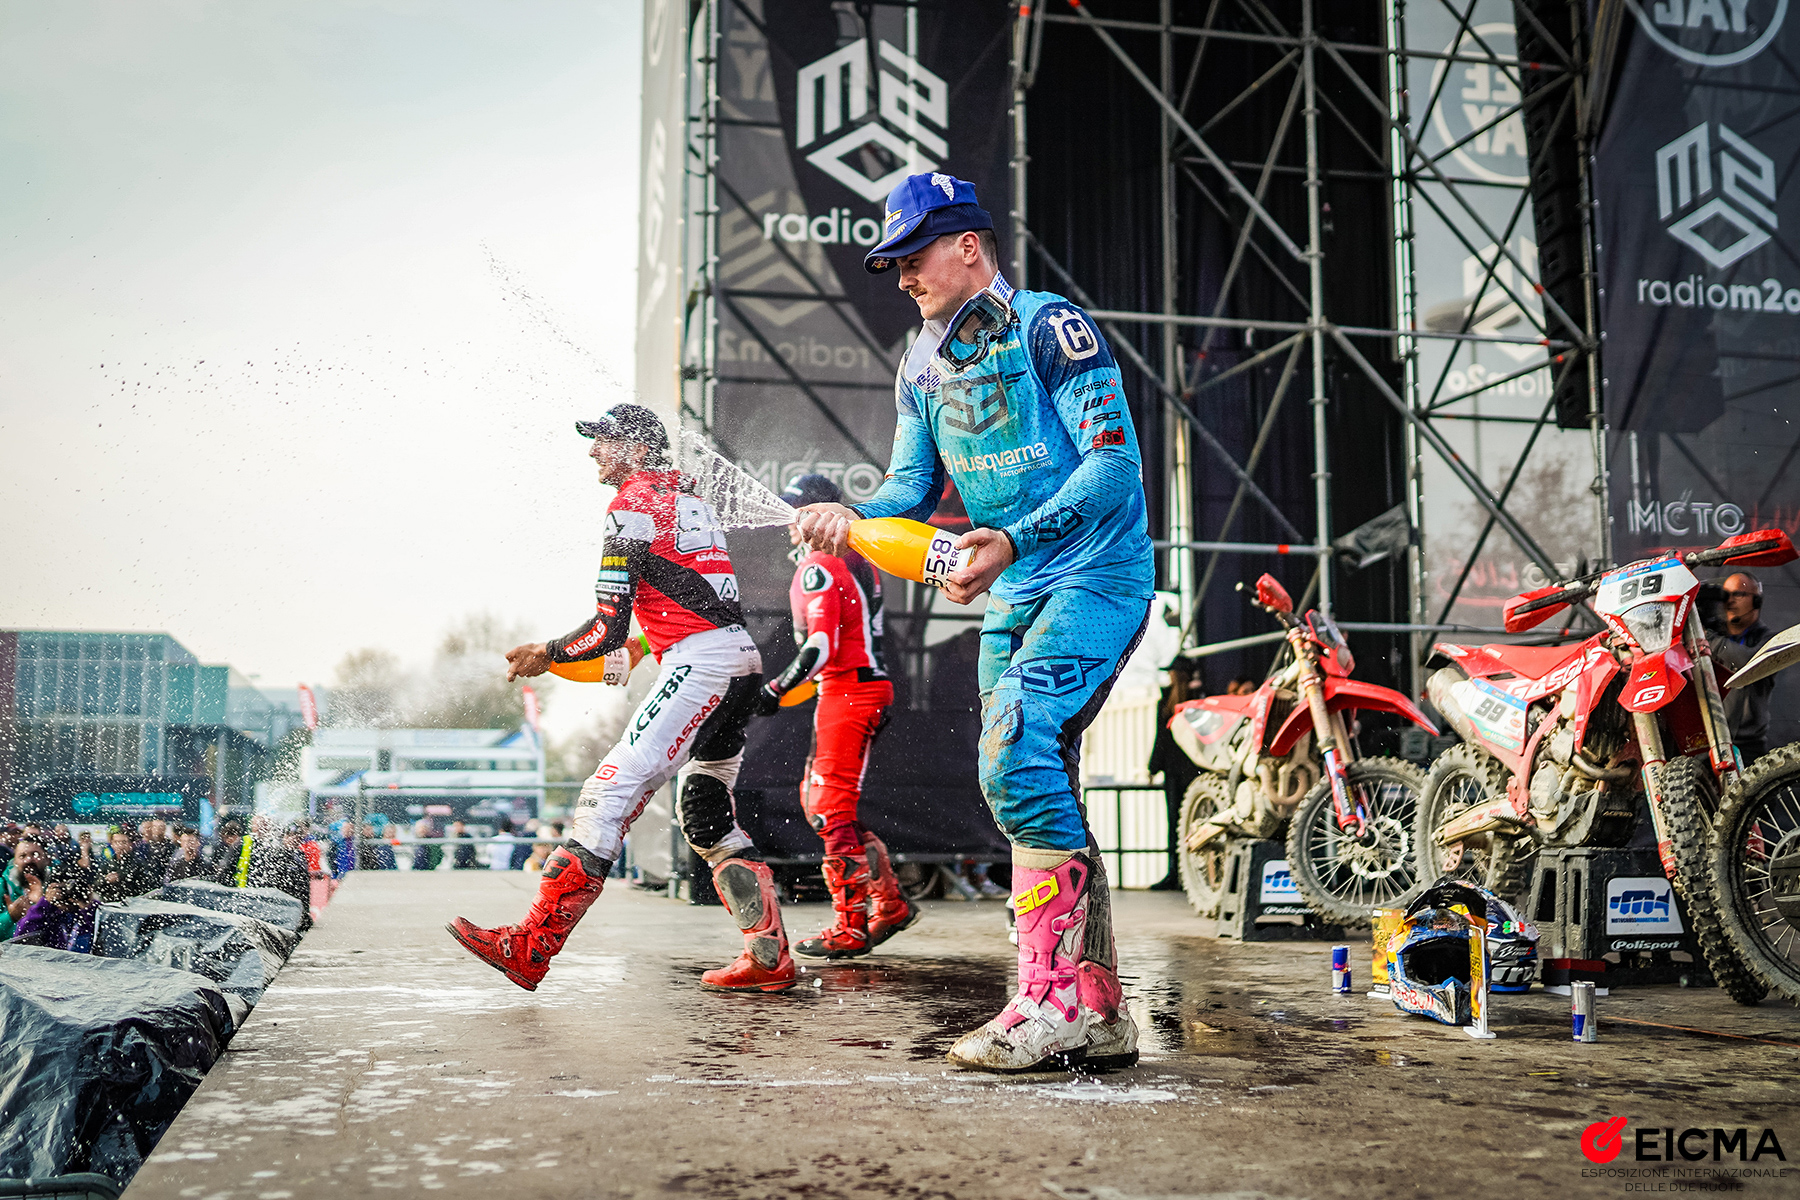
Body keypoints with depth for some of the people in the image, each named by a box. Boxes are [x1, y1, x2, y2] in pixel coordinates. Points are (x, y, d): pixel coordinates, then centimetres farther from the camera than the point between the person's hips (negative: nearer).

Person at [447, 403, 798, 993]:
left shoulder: (633, 508, -5)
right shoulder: (691, 499, 23)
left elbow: (608, 628, -9)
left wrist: (546, 653, 6)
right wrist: (639, 647, 31)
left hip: (698, 665, -10)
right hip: (742, 659, 10)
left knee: (612, 790, -14)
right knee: (707, 815, 16)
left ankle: (530, 946, -18)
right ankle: (770, 957, 13)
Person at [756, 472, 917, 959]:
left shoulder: (818, 566, -13)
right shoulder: (856, 560, 18)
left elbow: (821, 646, -22)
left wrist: (777, 690, -20)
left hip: (848, 690, -10)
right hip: (871, 685, 10)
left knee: (830, 809, -7)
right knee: (816, 797, 13)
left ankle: (852, 928, -3)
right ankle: (890, 903, 15)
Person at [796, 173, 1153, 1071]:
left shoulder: (1048, 326, -11)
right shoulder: (923, 367, 14)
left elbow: (1115, 461, -18)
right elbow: (912, 489, 10)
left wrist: (1013, 540, -30)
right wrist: (851, 519, -13)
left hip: (1097, 575, -8)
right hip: (1011, 594, 9)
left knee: (1016, 754, -24)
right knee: (1036, 787, 6)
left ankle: (1057, 999, -19)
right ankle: (1098, 1011, 13)